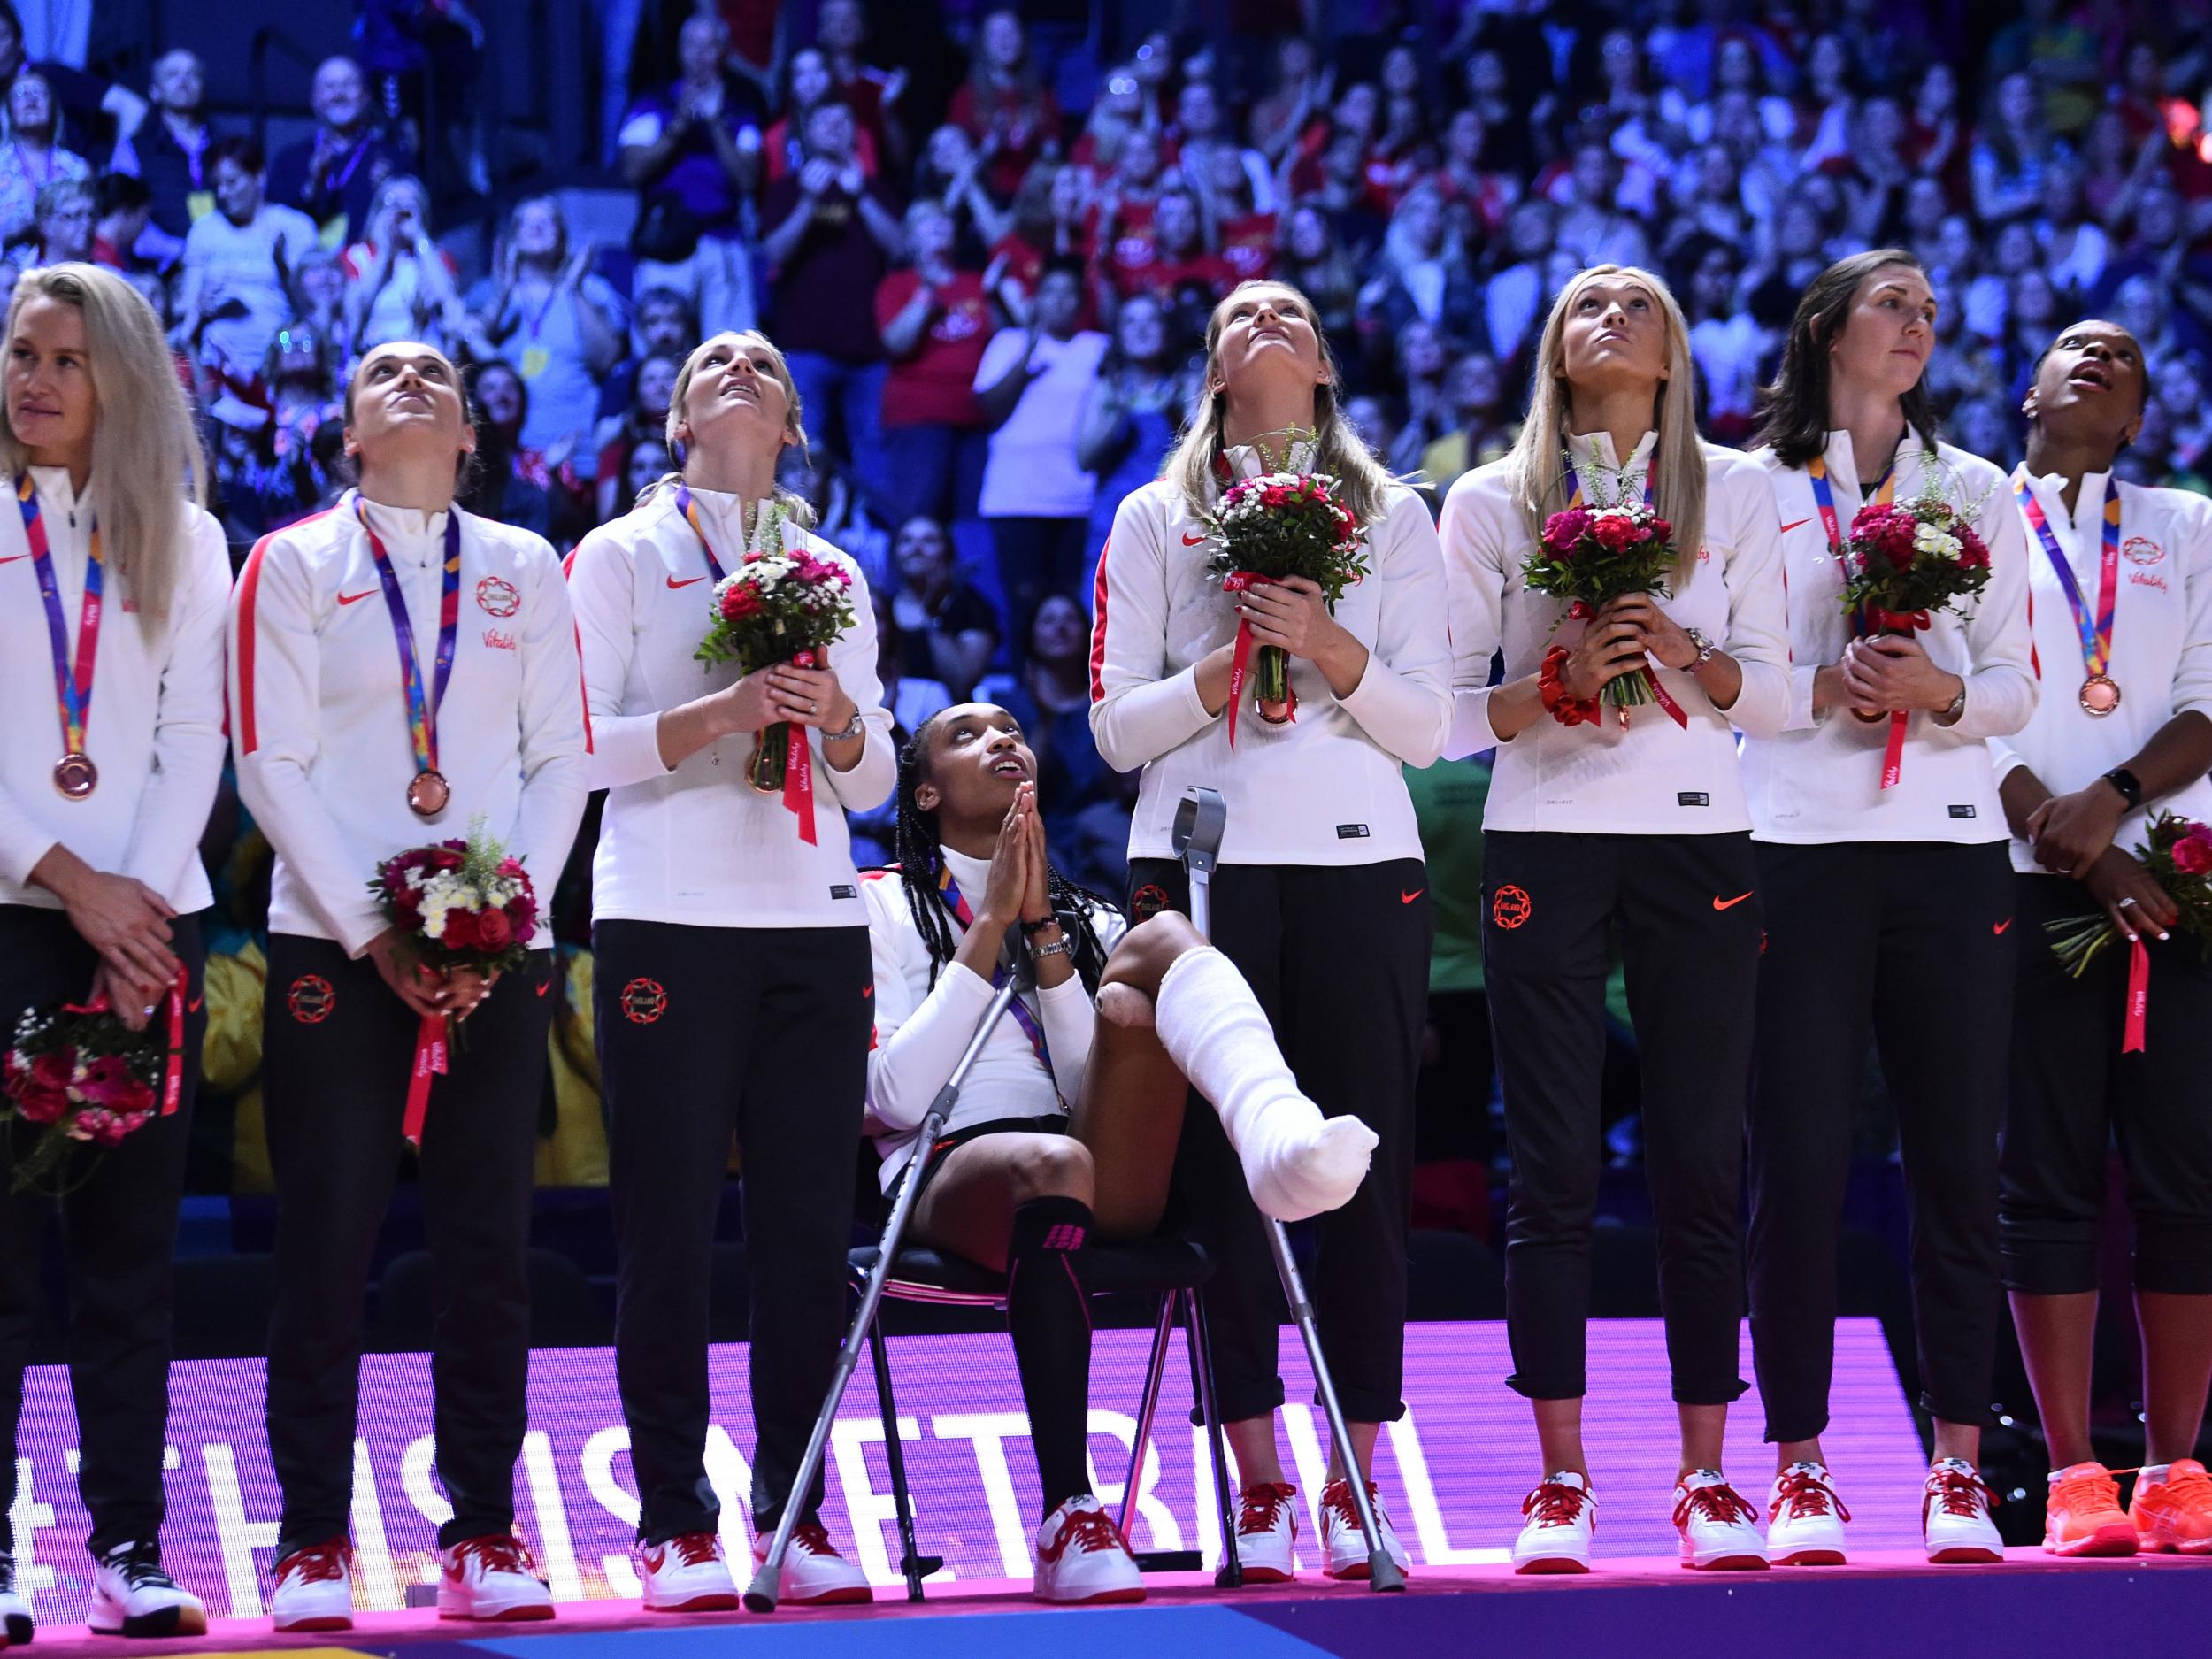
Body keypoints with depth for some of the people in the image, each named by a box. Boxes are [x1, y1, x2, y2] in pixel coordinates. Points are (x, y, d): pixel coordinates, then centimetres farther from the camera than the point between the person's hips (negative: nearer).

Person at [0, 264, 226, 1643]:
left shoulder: (183, 543, 13)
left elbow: (193, 739, 6)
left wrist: (144, 891, -8)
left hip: (147, 922, 2)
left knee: (132, 1243, 2)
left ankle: (131, 1547, 3)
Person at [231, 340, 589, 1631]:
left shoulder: (525, 569, 14)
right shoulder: (294, 564, 7)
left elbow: (563, 759, 8)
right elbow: (273, 766, -1)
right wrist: (372, 935, -10)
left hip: (498, 954, 2)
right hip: (333, 945, -2)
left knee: (490, 1248, 1)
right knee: (328, 1247, -4)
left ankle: (484, 1536, 6)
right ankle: (314, 1544, 1)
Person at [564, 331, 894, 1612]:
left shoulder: (834, 572, 19)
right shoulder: (620, 556, 9)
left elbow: (876, 780, 16)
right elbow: (578, 743, -2)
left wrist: (838, 722, -6)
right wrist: (722, 713, -15)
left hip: (817, 919, 3)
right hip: (668, 918, -3)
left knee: (809, 1219, -1)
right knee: (670, 1225, -5)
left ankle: (794, 1513, 4)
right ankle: (676, 1521, -1)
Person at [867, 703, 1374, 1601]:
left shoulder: (1087, 916, 29)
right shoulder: (881, 905, 16)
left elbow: (1096, 1087, 10)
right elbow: (895, 1096, -1)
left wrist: (1044, 928, 2)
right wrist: (992, 926, -2)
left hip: (1112, 1183, 3)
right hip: (953, 1179, -3)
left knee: (1158, 944, -21)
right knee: (1053, 1162, -41)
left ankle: (1279, 1137, -56)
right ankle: (1068, 1519, -45)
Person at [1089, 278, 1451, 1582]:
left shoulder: (1393, 518, 14)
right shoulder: (1156, 521, 13)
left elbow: (1428, 728, 6)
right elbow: (1118, 727, 6)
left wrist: (1332, 650, -10)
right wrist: (1229, 664, -10)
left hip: (1362, 863, 0)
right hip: (1201, 866, 0)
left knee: (1369, 1174, -4)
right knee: (1218, 1170, -4)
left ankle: (1354, 1484, 0)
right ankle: (1258, 1487, -1)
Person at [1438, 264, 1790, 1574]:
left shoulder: (1736, 493, 9)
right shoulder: (1493, 502, 7)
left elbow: (1774, 695, 6)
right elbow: (1447, 707, 4)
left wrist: (1687, 657, -13)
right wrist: (1557, 686, -13)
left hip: (1698, 841, 1)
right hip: (1545, 840, -1)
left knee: (1702, 1160, -1)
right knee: (1555, 1168, -2)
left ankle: (1708, 1475, 4)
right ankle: (1561, 1481, 2)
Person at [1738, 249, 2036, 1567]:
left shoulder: (1978, 492, 15)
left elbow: (2018, 683, 8)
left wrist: (1942, 693, -13)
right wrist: (1827, 690, -15)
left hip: (1951, 846, 2)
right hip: (1799, 848, -2)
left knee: (1959, 1157, -1)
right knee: (1802, 1158, -4)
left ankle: (1959, 1469, 3)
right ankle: (1800, 1468, 0)